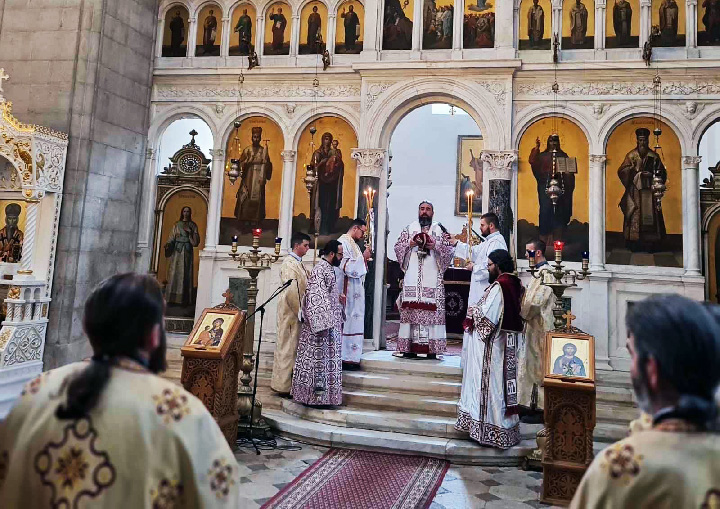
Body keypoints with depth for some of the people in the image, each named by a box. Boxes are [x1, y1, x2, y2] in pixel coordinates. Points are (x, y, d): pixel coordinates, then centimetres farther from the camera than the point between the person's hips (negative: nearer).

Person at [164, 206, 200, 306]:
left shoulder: (193, 225, 9)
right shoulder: (177, 224, 12)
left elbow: (196, 241, 2)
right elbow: (172, 237, 5)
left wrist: (190, 231, -12)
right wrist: (168, 244, -13)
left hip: (187, 251, -1)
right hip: (177, 250, 1)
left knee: (185, 274, -3)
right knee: (175, 273, -3)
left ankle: (183, 299, -2)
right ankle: (172, 298, 0)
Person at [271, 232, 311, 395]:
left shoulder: (298, 263, 13)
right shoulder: (289, 263, -16)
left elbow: (303, 287, 19)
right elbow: (291, 290, -22)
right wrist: (299, 311, -20)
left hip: (297, 311, 9)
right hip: (290, 311, -9)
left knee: (293, 345, 15)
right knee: (288, 346, -1)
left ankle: (283, 381, 26)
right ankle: (283, 385, 8)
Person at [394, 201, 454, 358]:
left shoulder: (440, 230, 12)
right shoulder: (410, 228, 15)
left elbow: (450, 250, 7)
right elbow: (397, 246, 11)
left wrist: (436, 246, -9)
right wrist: (410, 243, -6)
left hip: (432, 278, -1)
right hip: (412, 277, 1)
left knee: (432, 309, -6)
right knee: (410, 309, -3)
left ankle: (432, 348, -4)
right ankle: (409, 347, 0)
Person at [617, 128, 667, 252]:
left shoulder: (654, 156, 8)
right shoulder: (631, 155, 5)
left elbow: (662, 172, 10)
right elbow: (621, 171, -1)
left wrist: (651, 174, -9)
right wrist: (635, 169, -15)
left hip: (650, 190, 1)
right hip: (635, 190, -1)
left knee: (650, 215, -2)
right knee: (635, 215, -4)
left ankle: (651, 244, 1)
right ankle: (634, 244, -2)